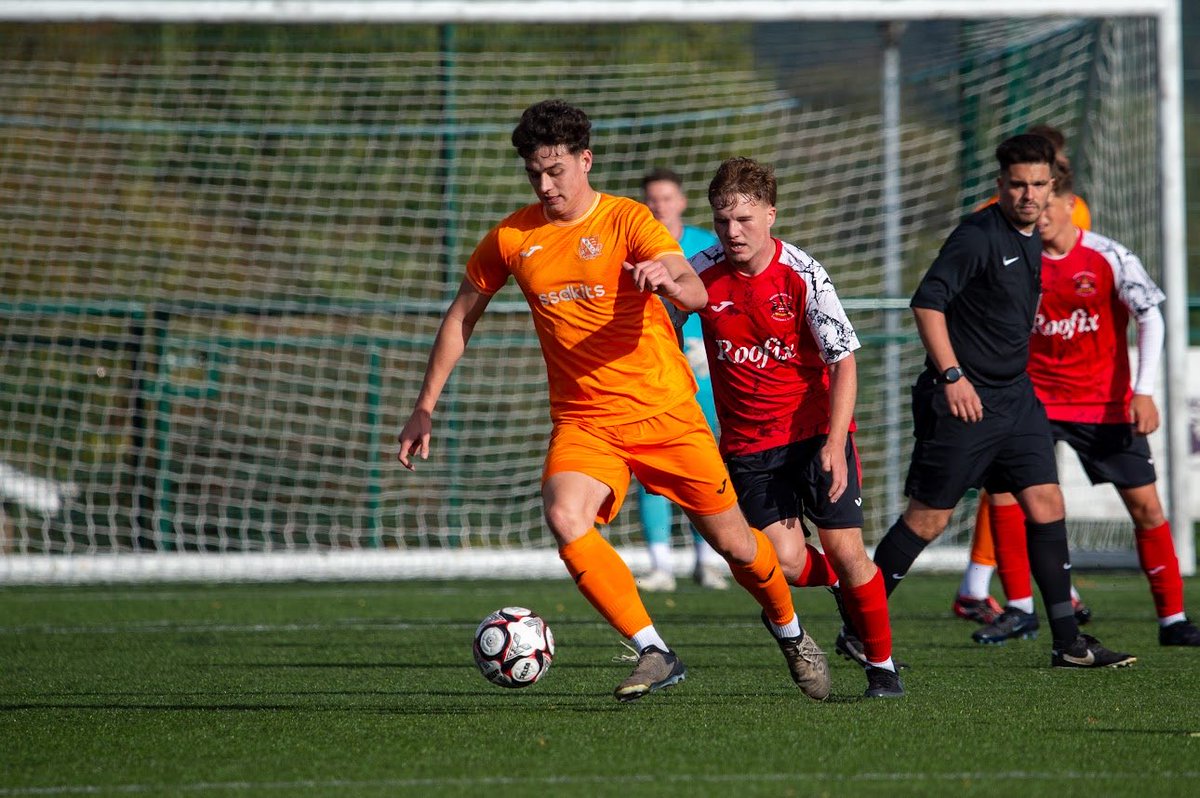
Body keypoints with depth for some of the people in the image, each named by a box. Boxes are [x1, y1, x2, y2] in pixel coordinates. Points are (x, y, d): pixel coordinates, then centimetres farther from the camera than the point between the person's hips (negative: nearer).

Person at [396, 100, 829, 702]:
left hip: (665, 410, -2)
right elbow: (462, 316, 16)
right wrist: (426, 405, 12)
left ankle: (789, 630, 35)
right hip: (582, 421, 2)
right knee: (565, 519, -27)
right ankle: (654, 655, -19)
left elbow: (695, 294, -23)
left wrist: (667, 277, -47)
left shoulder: (627, 220, -8)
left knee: (733, 543, 3)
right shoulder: (511, 238, 3)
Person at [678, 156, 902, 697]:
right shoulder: (702, 273, -8)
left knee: (845, 551, -7)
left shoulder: (803, 275, -14)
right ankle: (844, 582, 23)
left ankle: (882, 666, 12)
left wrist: (834, 444, -20)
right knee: (786, 563, -11)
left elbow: (844, 362, -13)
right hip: (747, 444, 2)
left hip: (815, 430, -2)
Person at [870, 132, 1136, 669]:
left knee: (1046, 502, 0)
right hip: (962, 399, -8)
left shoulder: (1032, 242, 12)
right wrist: (952, 375, -25)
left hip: (1015, 397, 8)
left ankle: (1067, 642, 2)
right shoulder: (979, 235, -14)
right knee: (929, 517, -2)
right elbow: (927, 301, -21)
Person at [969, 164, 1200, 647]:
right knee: (1003, 488, -15)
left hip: (1106, 403, -2)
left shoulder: (1109, 258, -10)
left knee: (1145, 505, -2)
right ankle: (1020, 609, -3)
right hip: (1035, 400, 2)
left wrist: (1143, 391, -17)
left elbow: (1150, 318, -9)